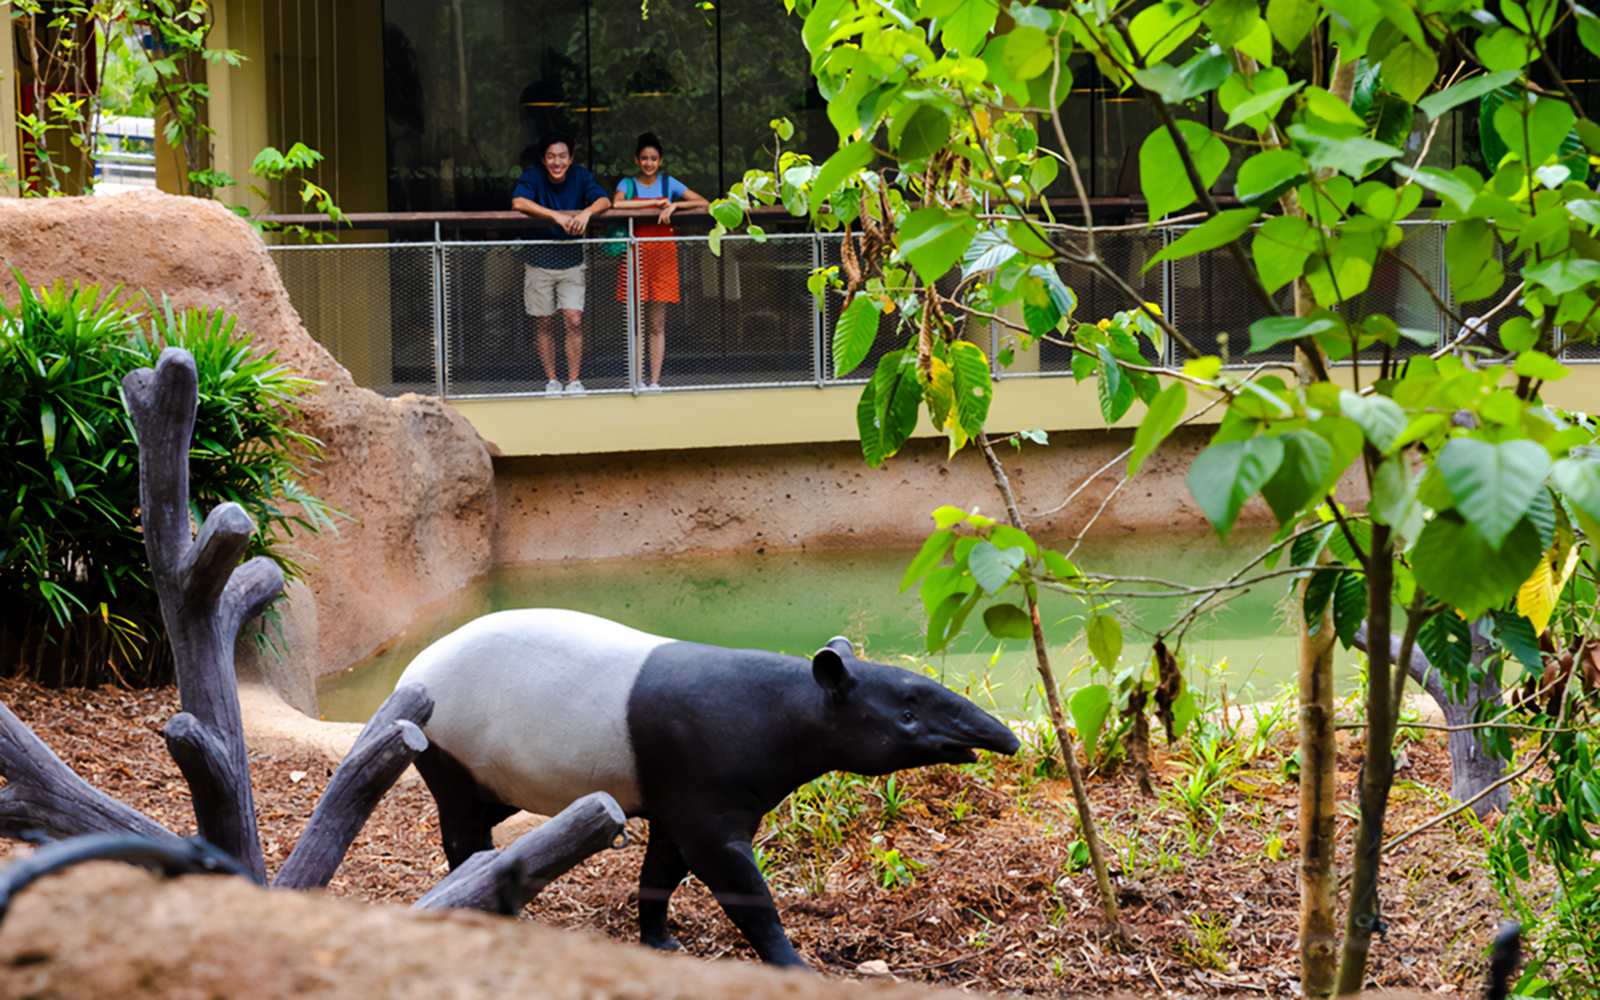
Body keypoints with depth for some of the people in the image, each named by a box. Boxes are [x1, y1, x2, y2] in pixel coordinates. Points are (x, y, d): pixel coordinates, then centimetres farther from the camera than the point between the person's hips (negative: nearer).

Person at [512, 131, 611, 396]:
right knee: (545, 325, 5)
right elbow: (518, 202, -30)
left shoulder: (580, 176, -4)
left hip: (571, 261, 1)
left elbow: (604, 200, -14)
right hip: (538, 262, -1)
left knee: (574, 320, -8)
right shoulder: (533, 176, -12)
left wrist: (586, 212, -36)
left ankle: (574, 380, 2)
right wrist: (556, 216, -39)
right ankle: (551, 380, 16)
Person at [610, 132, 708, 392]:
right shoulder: (628, 184, 5)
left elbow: (704, 203, 3)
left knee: (657, 324, 2)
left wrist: (674, 205, -12)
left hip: (663, 254, 1)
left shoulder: (668, 183, 8)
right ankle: (637, 381, 1)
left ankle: (655, 380, 4)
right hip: (638, 254, -1)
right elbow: (617, 204, -18)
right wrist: (655, 203, -16)